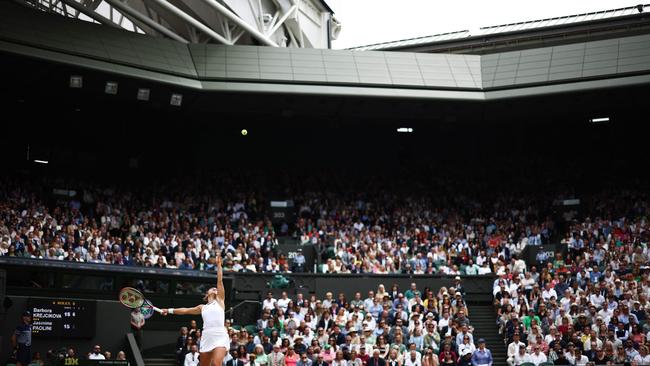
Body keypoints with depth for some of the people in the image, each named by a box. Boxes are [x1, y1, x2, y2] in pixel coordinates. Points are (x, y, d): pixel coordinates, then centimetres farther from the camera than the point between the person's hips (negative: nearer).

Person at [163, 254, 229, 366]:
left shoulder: (220, 301, 12)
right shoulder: (202, 307, 22)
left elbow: (220, 281, 6)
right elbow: (186, 310, 31)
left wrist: (218, 264, 5)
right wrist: (169, 310, 30)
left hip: (220, 337, -5)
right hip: (206, 338, 5)